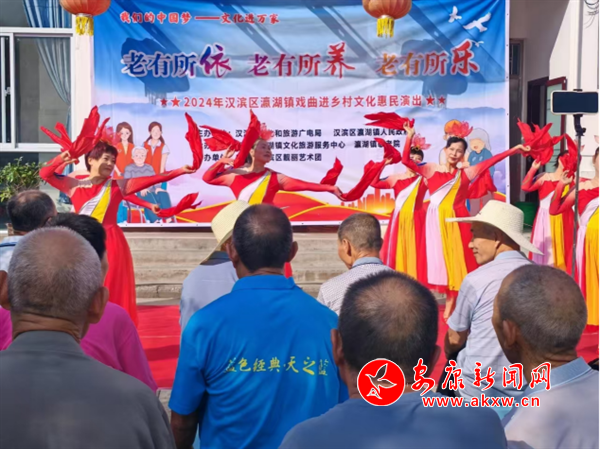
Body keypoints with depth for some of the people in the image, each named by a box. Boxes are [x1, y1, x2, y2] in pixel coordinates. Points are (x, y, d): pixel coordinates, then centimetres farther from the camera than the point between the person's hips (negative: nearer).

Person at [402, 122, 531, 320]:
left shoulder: (466, 173, 7)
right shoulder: (431, 169, 5)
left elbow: (491, 161, 4)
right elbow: (406, 161, -5)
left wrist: (514, 149, 0)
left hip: (456, 220, 1)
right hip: (437, 220, -1)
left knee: (456, 259, -1)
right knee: (439, 258, -2)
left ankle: (450, 307, 4)